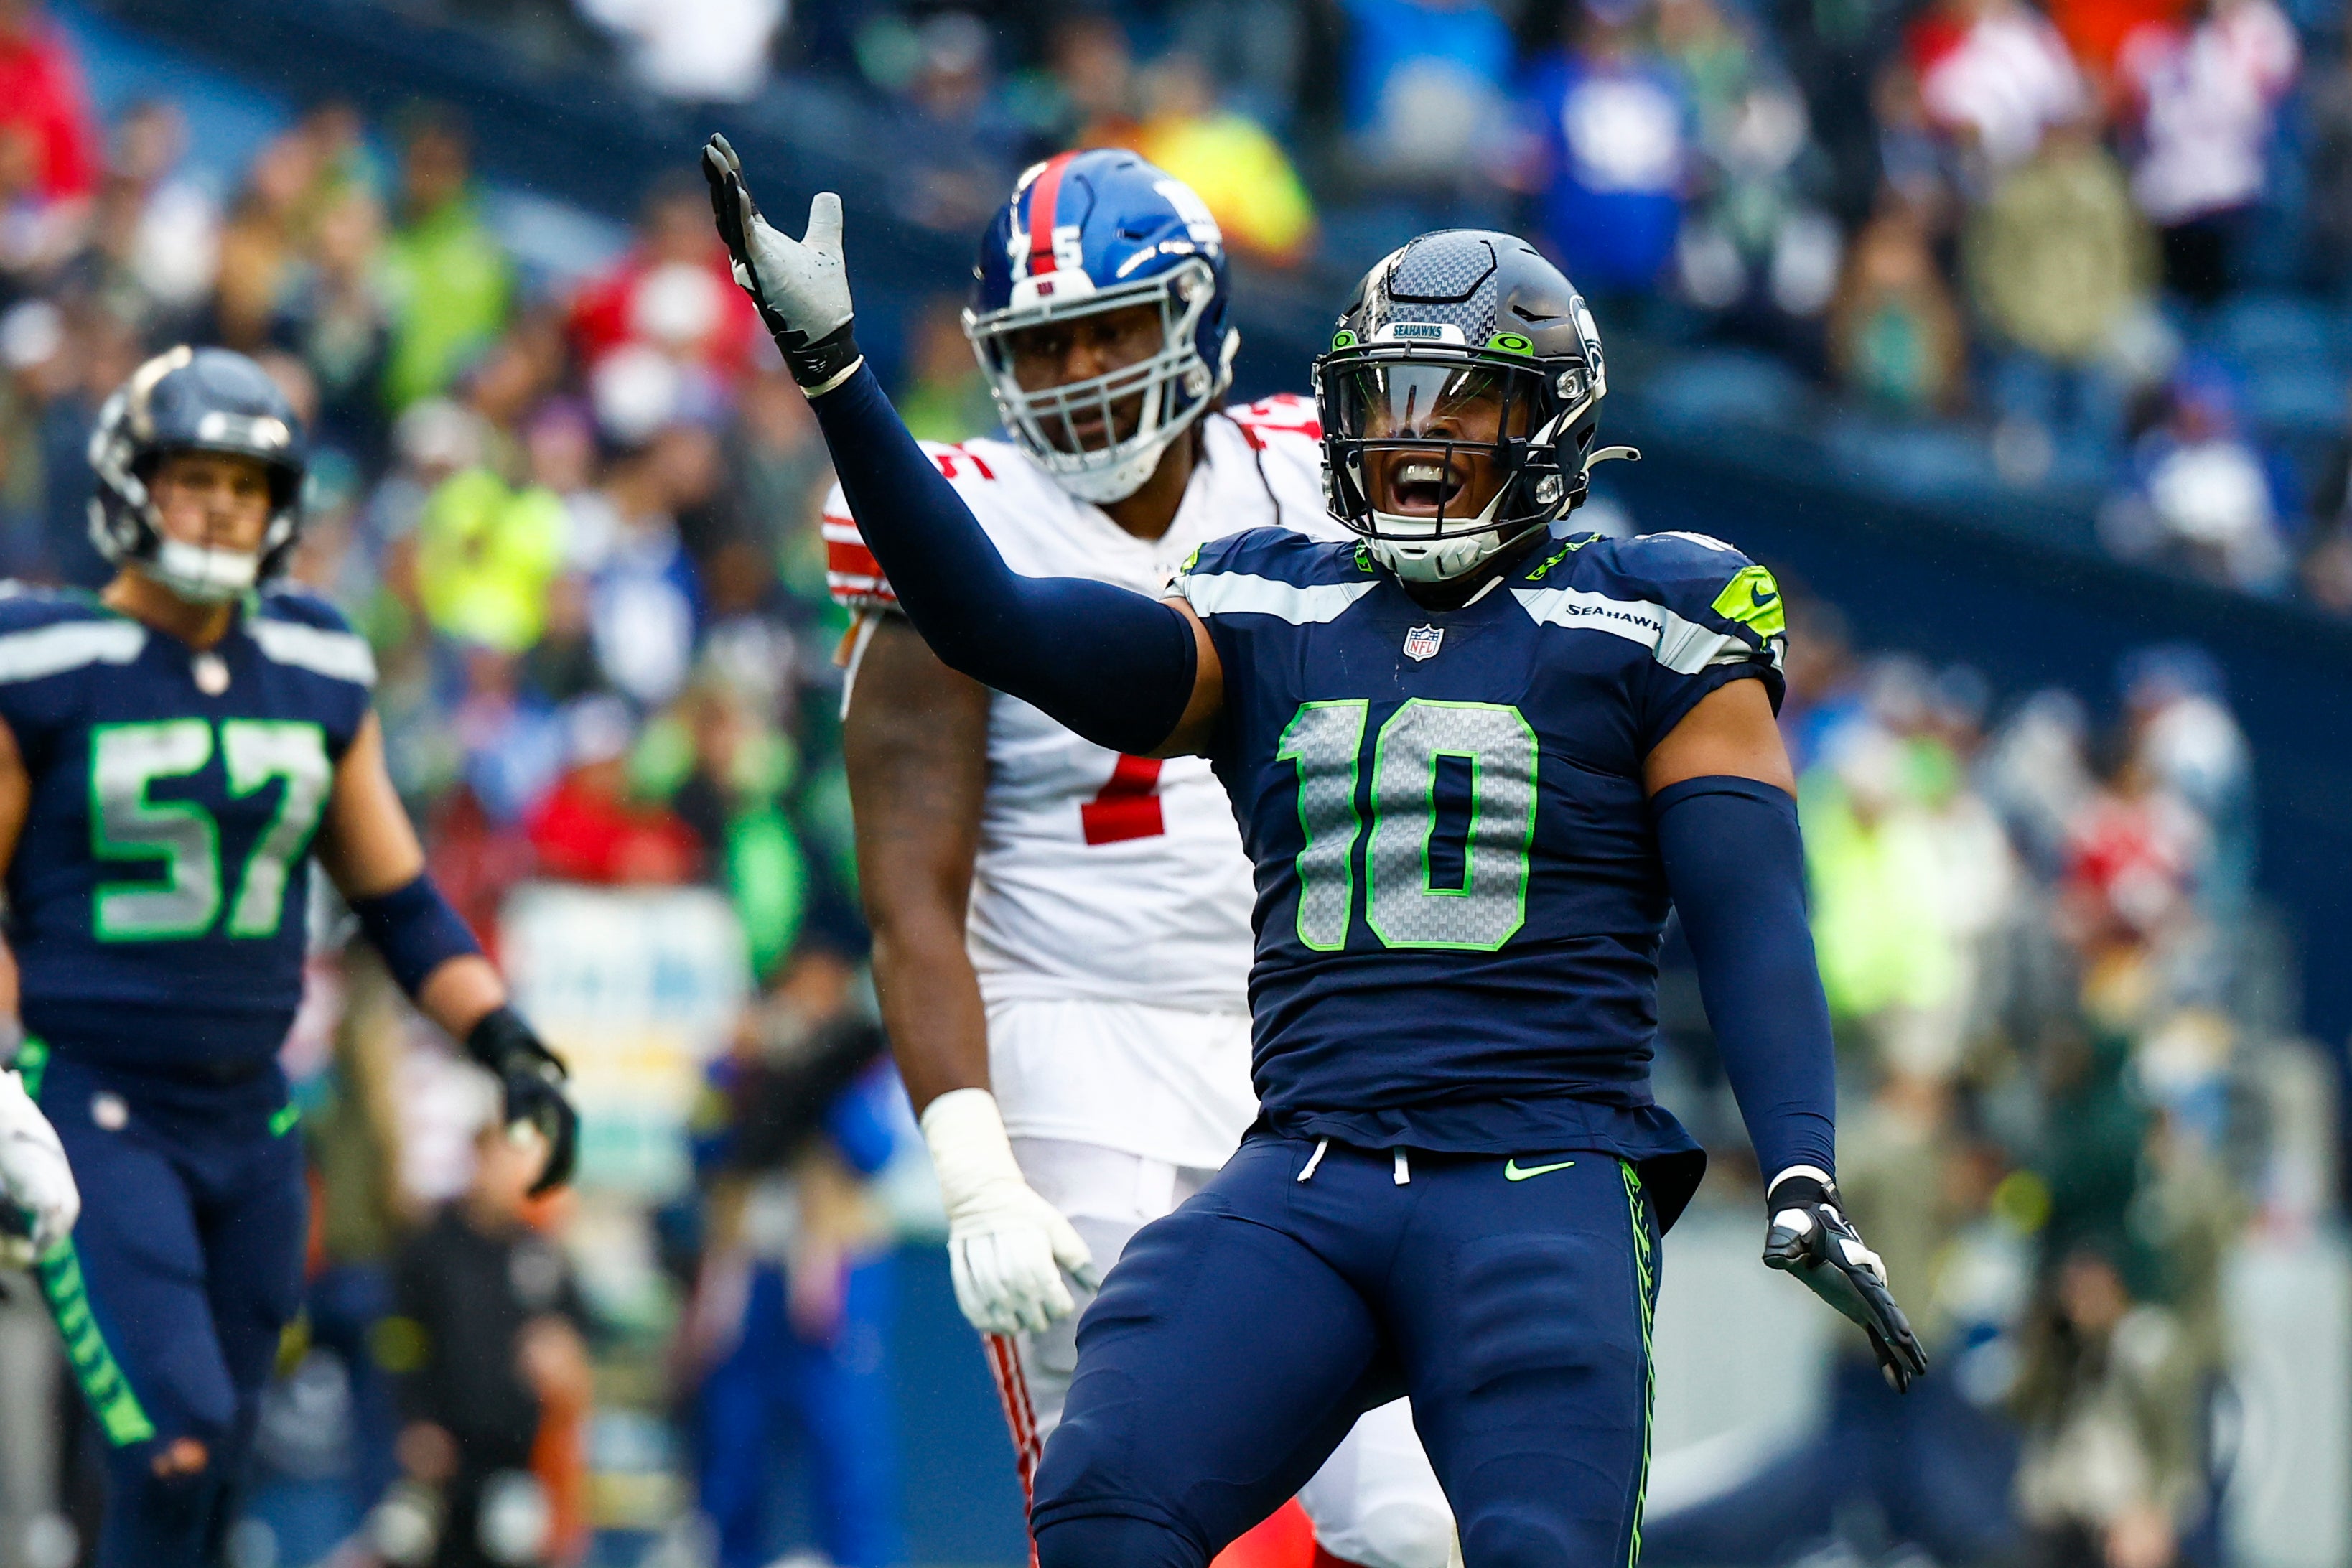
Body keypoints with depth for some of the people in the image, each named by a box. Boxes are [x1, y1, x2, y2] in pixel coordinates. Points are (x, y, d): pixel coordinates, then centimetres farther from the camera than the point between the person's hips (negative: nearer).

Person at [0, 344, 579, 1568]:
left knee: (211, 1467, 8)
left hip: (246, 1116, 6)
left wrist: (512, 1050, 6)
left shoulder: (318, 673, 8)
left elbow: (397, 900, 16)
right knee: (177, 1438, -20)